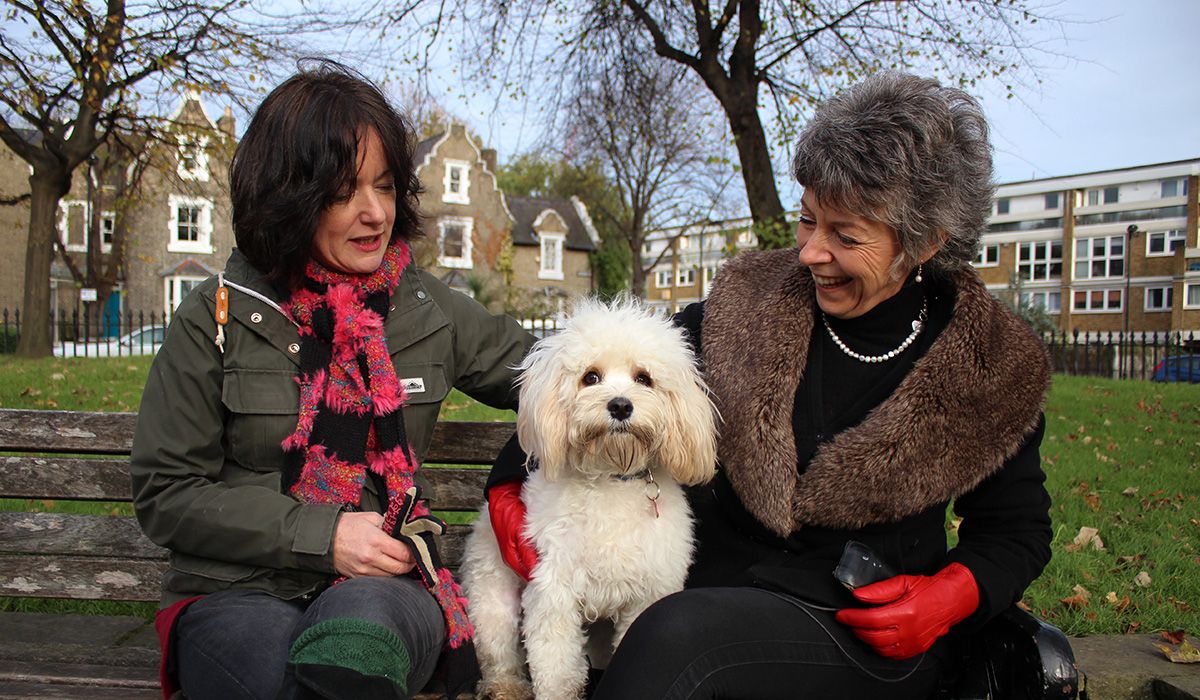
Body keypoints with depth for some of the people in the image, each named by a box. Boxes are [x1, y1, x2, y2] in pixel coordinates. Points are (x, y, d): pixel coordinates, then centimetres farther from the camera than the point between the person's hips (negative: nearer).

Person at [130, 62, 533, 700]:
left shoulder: (427, 310, 7)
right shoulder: (216, 318, 0)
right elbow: (165, 494, 0)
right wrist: (322, 536, -11)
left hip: (385, 584, 1)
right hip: (238, 591, 0)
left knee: (354, 628, -35)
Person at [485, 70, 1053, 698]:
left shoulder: (991, 366, -4)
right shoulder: (750, 304, -1)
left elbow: (1017, 529, 8)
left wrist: (953, 594, -12)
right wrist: (510, 482, -2)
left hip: (874, 639, -1)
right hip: (723, 591, 2)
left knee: (677, 634, -32)